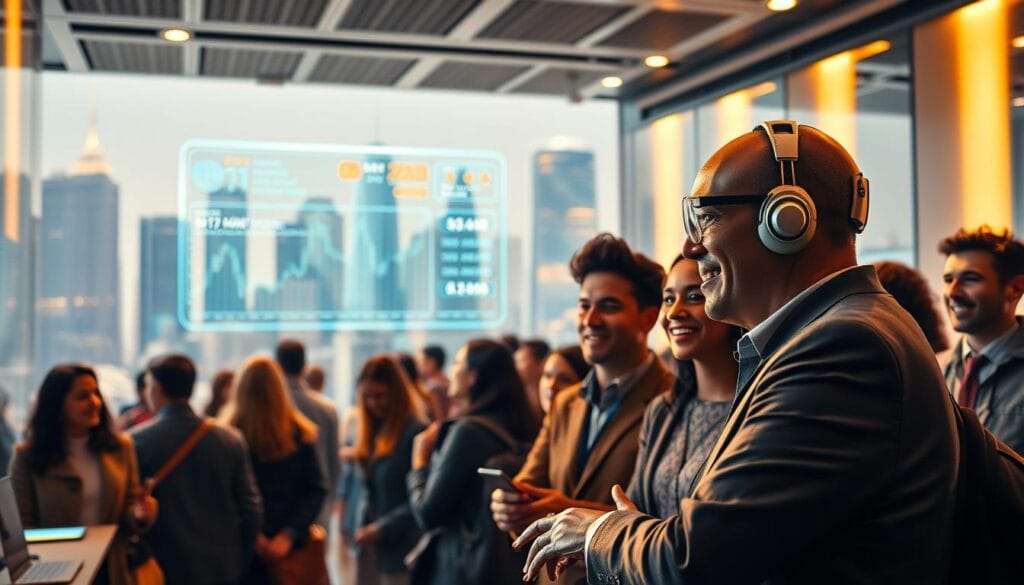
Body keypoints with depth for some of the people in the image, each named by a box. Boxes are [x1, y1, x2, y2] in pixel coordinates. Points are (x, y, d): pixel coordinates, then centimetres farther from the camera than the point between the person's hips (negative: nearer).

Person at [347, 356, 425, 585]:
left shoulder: (415, 433, -11)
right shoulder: (372, 432, 11)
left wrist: (382, 529, -16)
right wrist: (354, 525, 4)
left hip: (398, 551, -7)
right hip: (369, 549, 7)